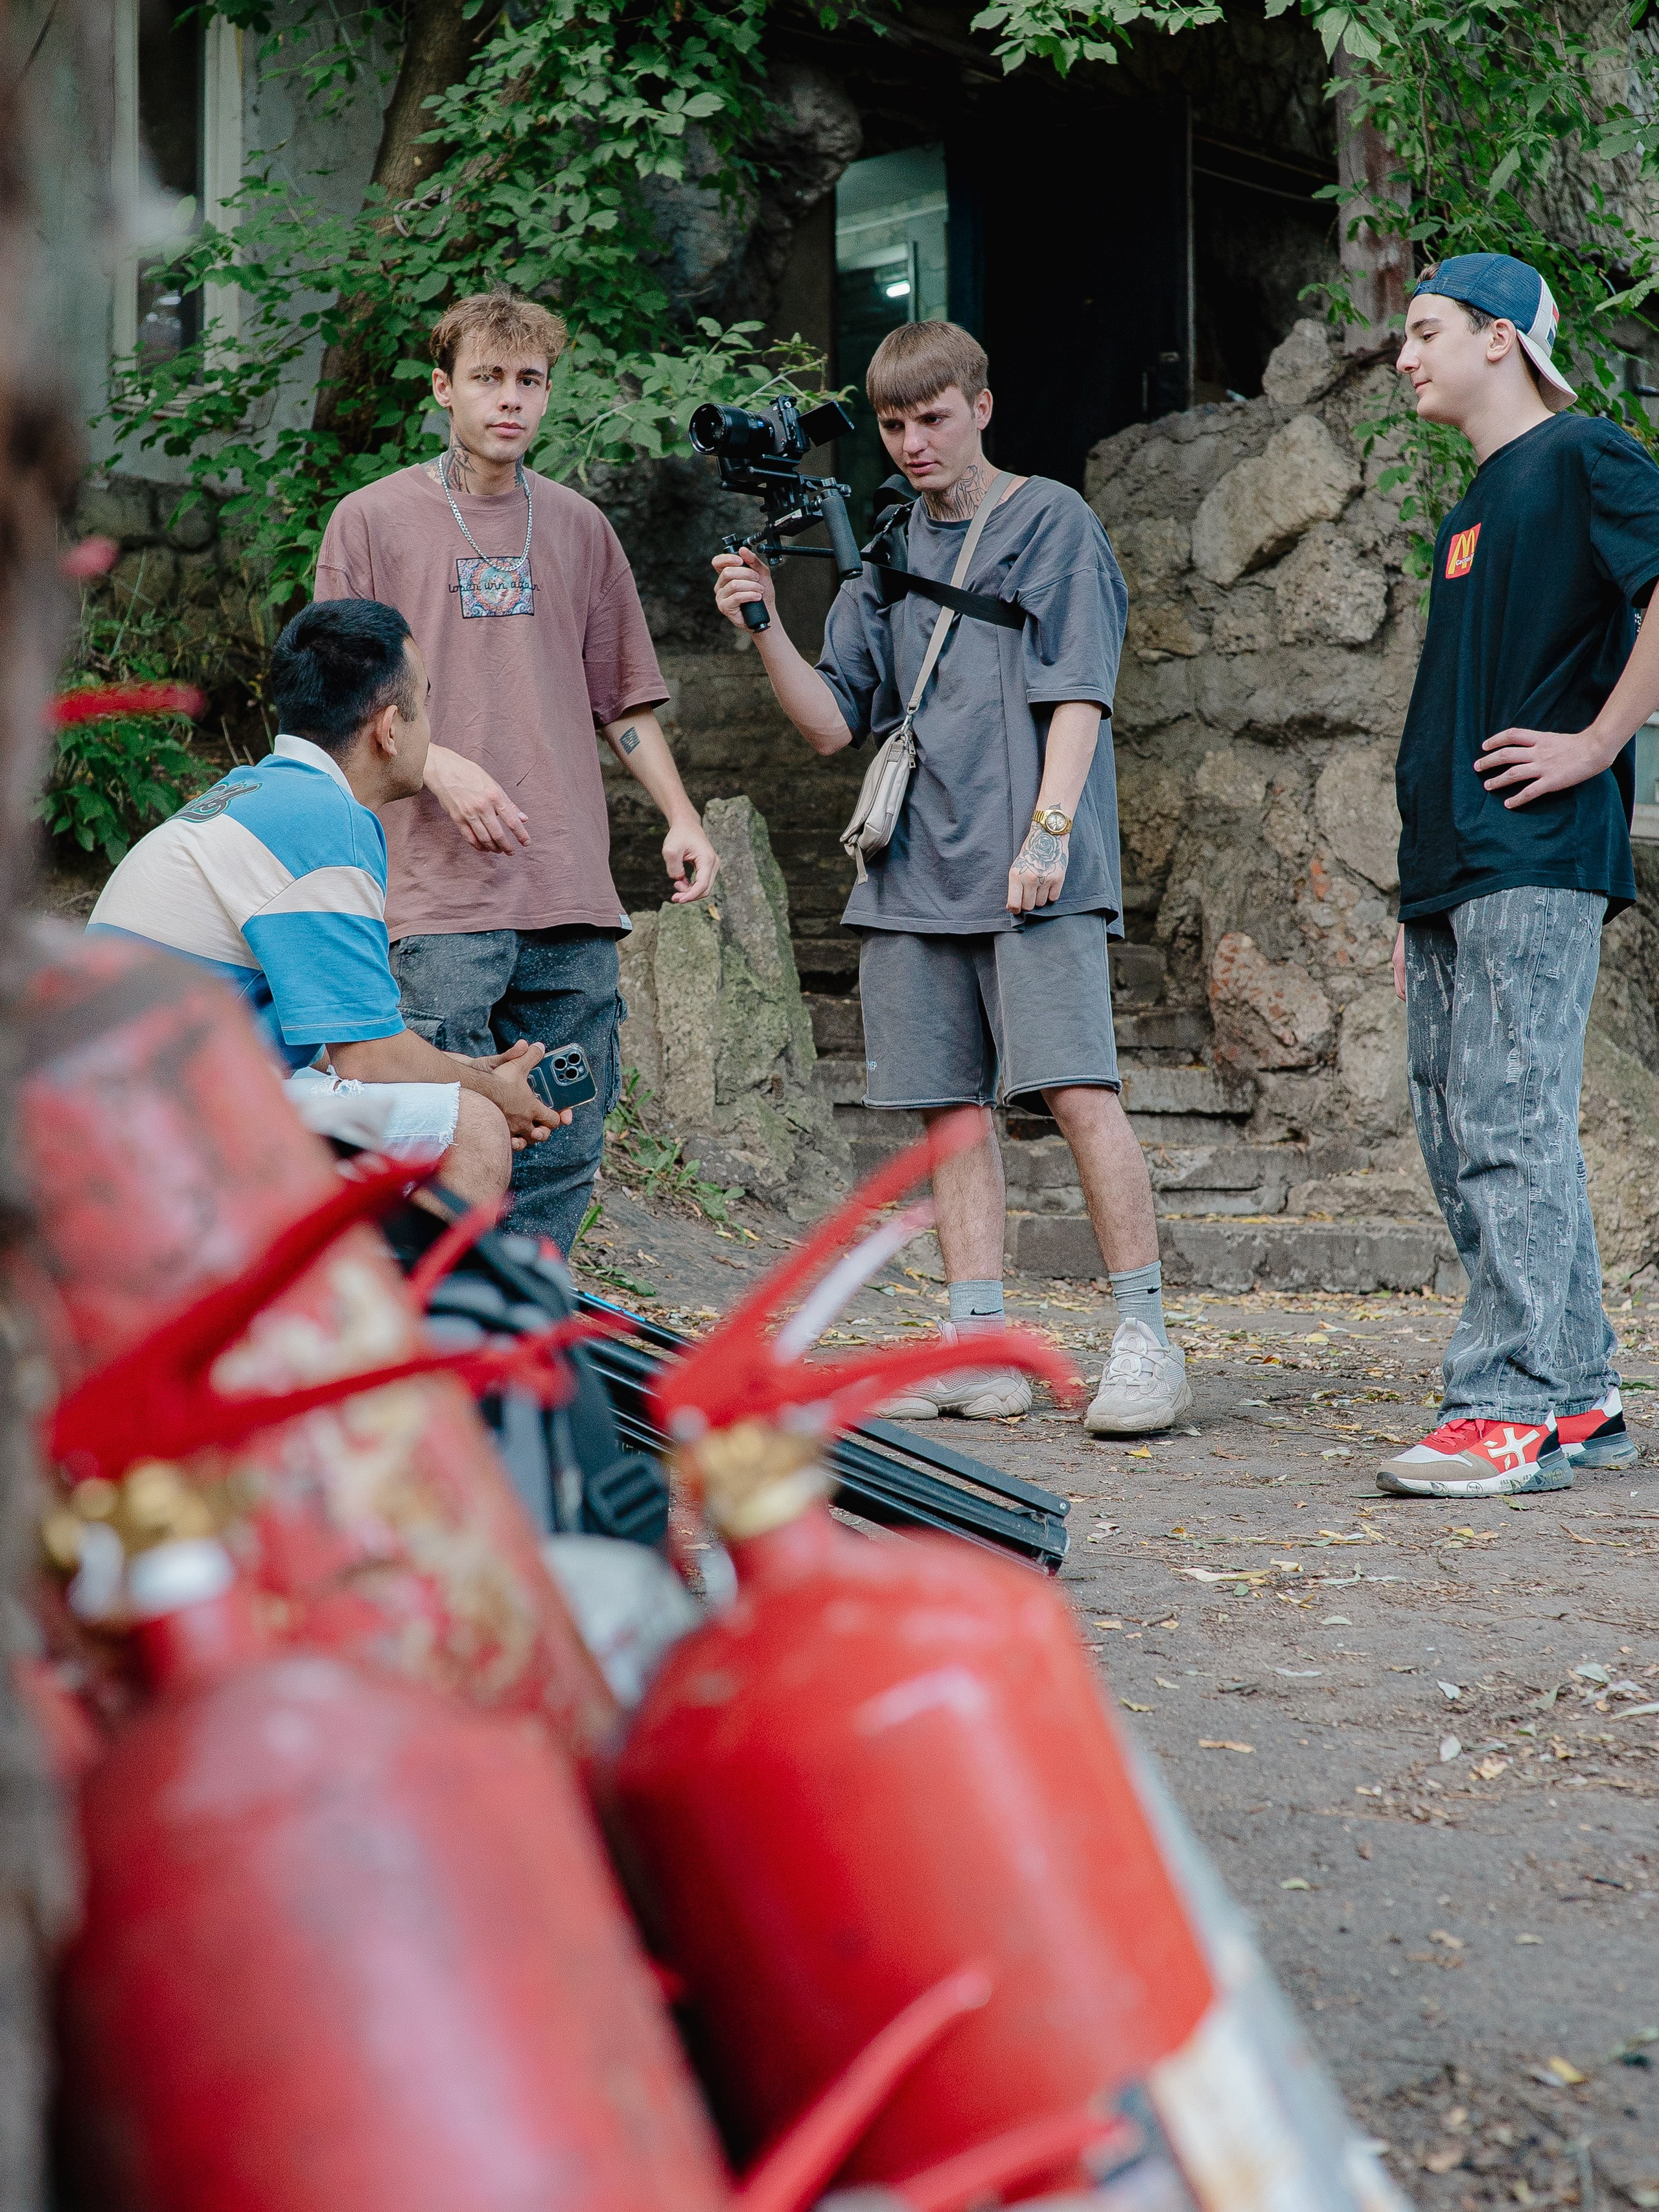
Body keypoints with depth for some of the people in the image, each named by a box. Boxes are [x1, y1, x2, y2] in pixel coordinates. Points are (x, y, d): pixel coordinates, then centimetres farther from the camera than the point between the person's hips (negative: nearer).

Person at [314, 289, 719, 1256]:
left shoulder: (580, 527, 15)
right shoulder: (374, 519, 5)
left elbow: (625, 701, 19)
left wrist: (683, 818, 8)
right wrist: (442, 763, -13)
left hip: (574, 897, 4)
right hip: (442, 897, -4)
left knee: (566, 1148, 4)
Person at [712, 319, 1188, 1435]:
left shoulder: (1052, 522, 5)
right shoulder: (888, 557, 19)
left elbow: (1078, 692, -3)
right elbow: (834, 722, 16)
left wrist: (1047, 831, -15)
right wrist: (764, 626, 2)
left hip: (1035, 876, -5)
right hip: (916, 872, 6)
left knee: (1078, 1087, -14)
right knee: (951, 1105, 4)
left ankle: (1147, 1339, -7)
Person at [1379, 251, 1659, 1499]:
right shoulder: (1474, 510, 24)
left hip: (1537, 860, -9)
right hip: (1450, 873, 9)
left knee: (1512, 1129, -12)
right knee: (1460, 1143, 8)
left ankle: (1512, 1409, -10)